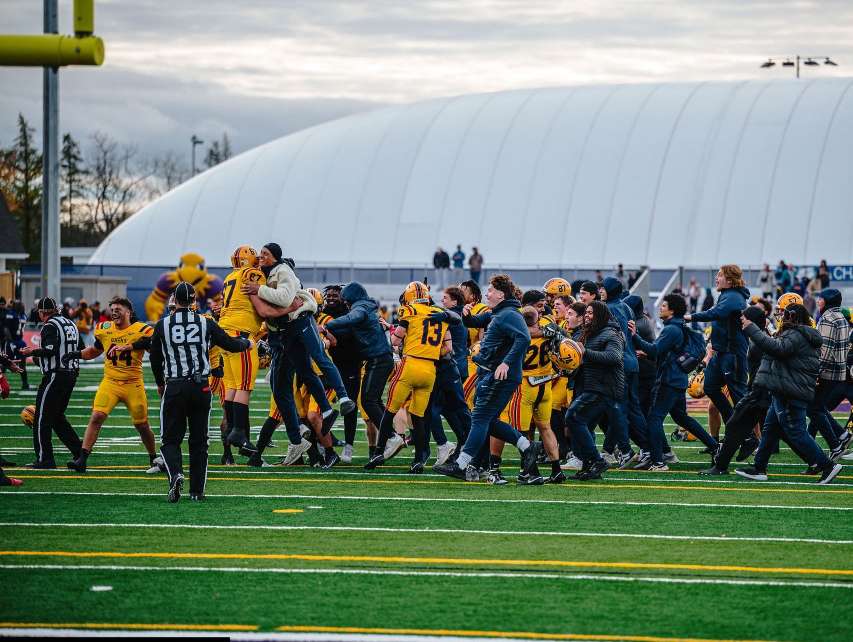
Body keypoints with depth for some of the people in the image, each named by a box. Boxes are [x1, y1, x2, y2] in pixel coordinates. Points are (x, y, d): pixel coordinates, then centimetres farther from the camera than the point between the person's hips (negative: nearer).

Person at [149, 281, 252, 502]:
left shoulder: (162, 326, -1)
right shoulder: (206, 324, 0)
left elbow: (155, 360, 10)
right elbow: (230, 344, 12)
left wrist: (160, 383, 28)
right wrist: (247, 343, 35)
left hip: (174, 387, -1)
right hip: (201, 386, 1)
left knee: (170, 440, 6)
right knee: (198, 441, 11)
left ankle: (176, 473, -22)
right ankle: (197, 490, 10)